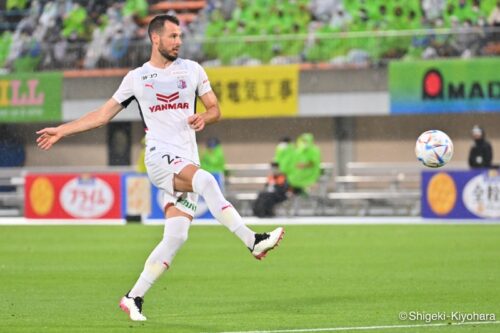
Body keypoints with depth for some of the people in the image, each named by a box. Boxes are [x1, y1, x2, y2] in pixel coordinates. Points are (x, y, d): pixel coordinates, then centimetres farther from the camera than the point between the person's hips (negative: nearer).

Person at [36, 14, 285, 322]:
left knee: (177, 235, -8)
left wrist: (205, 118, -8)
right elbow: (103, 115, 17)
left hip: (187, 163, 3)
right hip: (160, 157, -3)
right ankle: (253, 242, -39)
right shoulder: (136, 78, 10)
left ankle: (134, 298, 1)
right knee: (206, 181, -33)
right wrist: (61, 131, 15)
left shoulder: (193, 70, 14)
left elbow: (215, 109, 16)